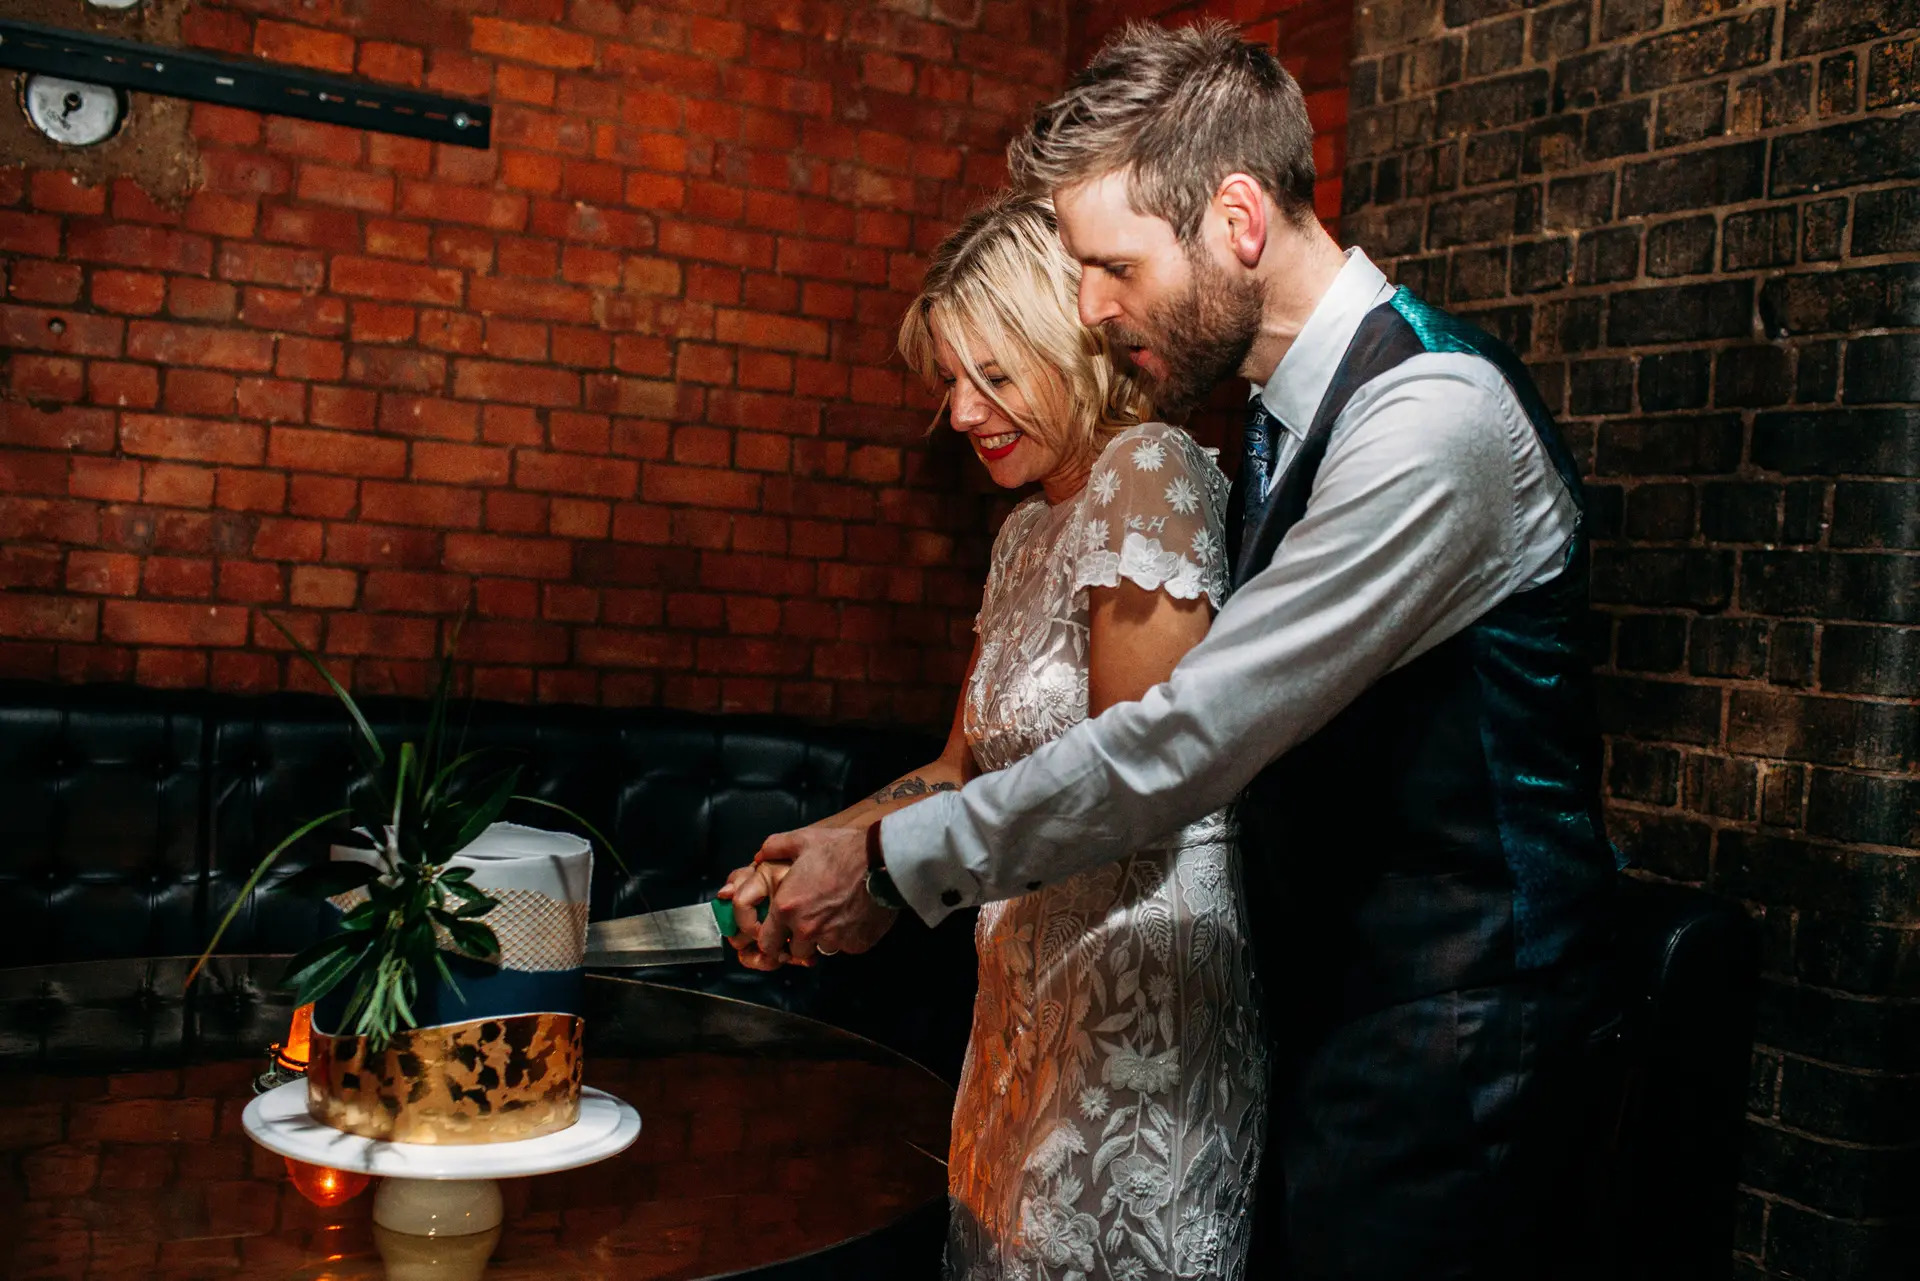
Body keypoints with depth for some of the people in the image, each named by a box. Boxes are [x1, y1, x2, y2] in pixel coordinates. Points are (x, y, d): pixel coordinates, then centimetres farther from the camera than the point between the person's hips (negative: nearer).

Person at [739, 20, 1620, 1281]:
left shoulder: (1432, 415, -22)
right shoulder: (1280, 418, 8)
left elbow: (1192, 737, -25)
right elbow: (1230, 718, 12)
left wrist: (897, 862, -16)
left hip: (1453, 1031, -8)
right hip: (1330, 1008, 8)